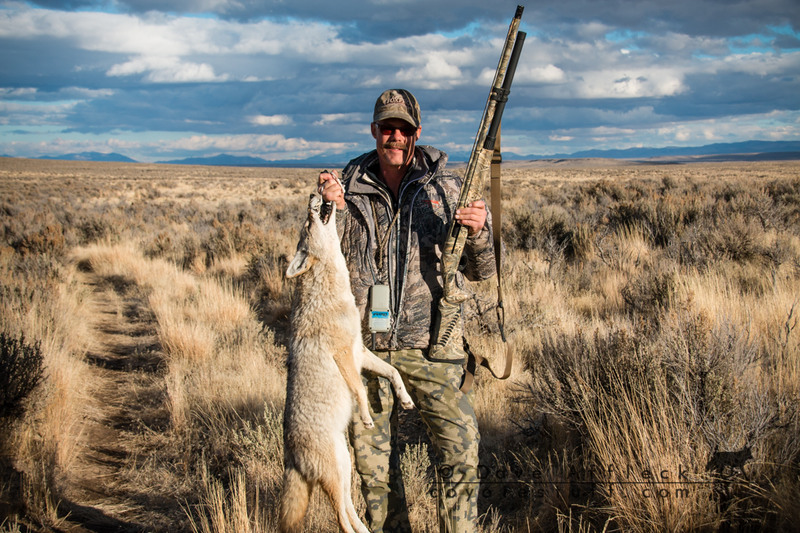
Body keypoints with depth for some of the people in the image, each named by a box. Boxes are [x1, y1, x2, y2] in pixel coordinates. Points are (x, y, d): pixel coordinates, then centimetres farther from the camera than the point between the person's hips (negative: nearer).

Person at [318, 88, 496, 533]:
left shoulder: (446, 187, -1)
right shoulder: (350, 187, 3)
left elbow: (480, 272, 0)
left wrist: (479, 232, -22)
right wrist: (333, 209, -15)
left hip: (426, 342, -1)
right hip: (364, 344, 2)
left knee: (462, 448, -13)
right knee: (374, 462, 12)